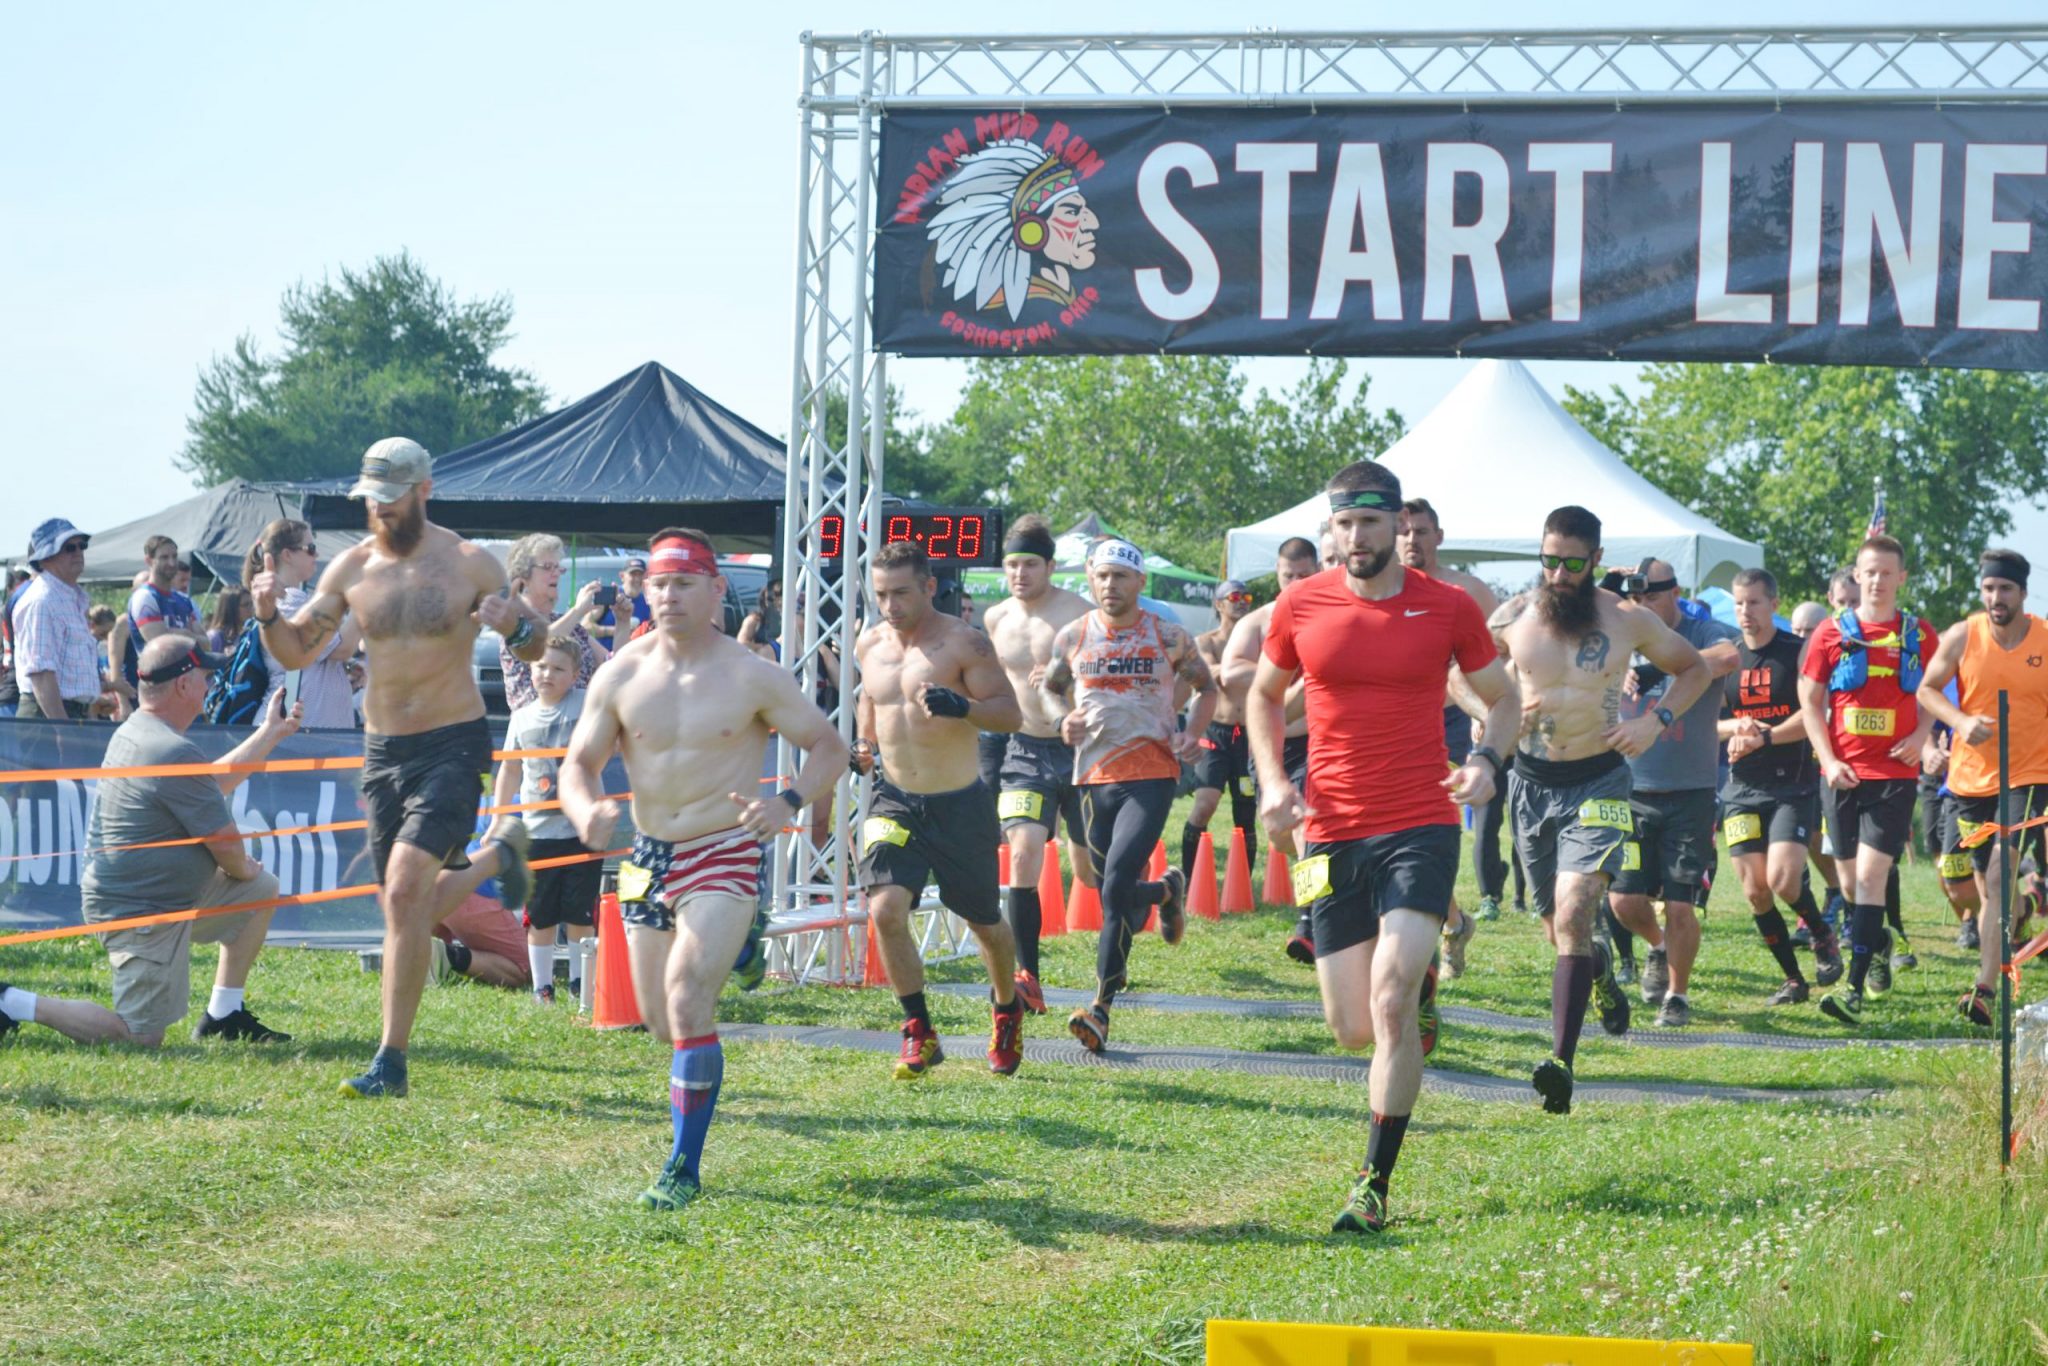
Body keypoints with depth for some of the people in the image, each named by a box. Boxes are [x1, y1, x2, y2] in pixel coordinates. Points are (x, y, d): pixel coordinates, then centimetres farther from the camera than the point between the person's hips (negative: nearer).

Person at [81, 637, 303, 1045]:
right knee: (141, 1038, -10)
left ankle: (224, 1014, 20)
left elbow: (213, 782, 22)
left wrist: (271, 732, 25)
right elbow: (226, 845, -16)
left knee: (262, 890, 21)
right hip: (140, 912, -11)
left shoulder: (132, 733, 8)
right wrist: (243, 869, 8)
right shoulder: (175, 753, -24)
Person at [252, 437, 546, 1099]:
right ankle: (497, 854, 44)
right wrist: (269, 617, -14)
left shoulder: (469, 564, -5)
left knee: (406, 889, -21)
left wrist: (514, 626, -23)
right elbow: (297, 651, 8)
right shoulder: (352, 568, 3)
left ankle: (391, 1062, -16)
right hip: (383, 748, 5)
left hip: (453, 744, -5)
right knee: (408, 910, 11)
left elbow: (538, 647, 1)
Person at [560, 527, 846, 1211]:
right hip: (648, 854, 4)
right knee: (660, 1018, 14)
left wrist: (789, 802, -21)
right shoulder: (621, 676, -1)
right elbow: (579, 763, 2)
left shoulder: (752, 677, -8)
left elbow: (829, 746, -1)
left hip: (725, 856, -4)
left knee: (687, 1003, -21)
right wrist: (587, 811, -22)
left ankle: (685, 1167, -14)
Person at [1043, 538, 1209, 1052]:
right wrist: (1064, 721, -3)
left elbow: (1207, 687, 14)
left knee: (1118, 884, -19)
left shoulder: (1168, 637, 0)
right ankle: (1167, 890, 49)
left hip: (1152, 773, -4)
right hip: (1094, 776, 4)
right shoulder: (1072, 637, 5)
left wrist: (1192, 733, -5)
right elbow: (1050, 689, 20)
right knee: (1112, 889, 14)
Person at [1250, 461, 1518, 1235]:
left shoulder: (1449, 608, -1)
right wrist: (1272, 779, 2)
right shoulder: (1300, 607, 2)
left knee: (1391, 1005, -18)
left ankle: (1374, 1186, -10)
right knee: (1353, 1029, 3)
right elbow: (1265, 694, 18)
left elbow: (1503, 697, 12)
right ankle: (1418, 988, 42)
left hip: (1421, 829, -2)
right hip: (1331, 834, 2)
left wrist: (1487, 759, -9)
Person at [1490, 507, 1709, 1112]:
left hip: (1598, 783, -3)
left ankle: (1561, 1060, -23)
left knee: (1572, 915, -20)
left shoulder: (1627, 620, -6)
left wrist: (1656, 721, -7)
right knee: (1559, 926, 15)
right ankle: (1601, 969, 51)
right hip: (1532, 783, 3)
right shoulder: (1512, 617, -3)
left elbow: (1693, 668, 9)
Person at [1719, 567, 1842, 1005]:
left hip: (1793, 784, -4)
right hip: (1742, 788, 4)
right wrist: (1735, 727, -10)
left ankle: (1823, 936, 11)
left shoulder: (1799, 652, -3)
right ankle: (1793, 979, 12)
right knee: (1755, 891, -1)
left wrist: (1763, 738, -21)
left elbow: (1811, 715, -12)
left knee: (1783, 880, -19)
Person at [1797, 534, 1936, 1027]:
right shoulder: (1832, 633, 3)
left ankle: (1854, 991, -17)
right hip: (1843, 774, 2)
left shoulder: (1919, 635, 4)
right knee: (1850, 882, 9)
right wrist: (1829, 760, -4)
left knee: (1870, 875, -14)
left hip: (1895, 772, -2)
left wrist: (1920, 735, -4)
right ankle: (1878, 944, 40)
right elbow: (1810, 700, 6)